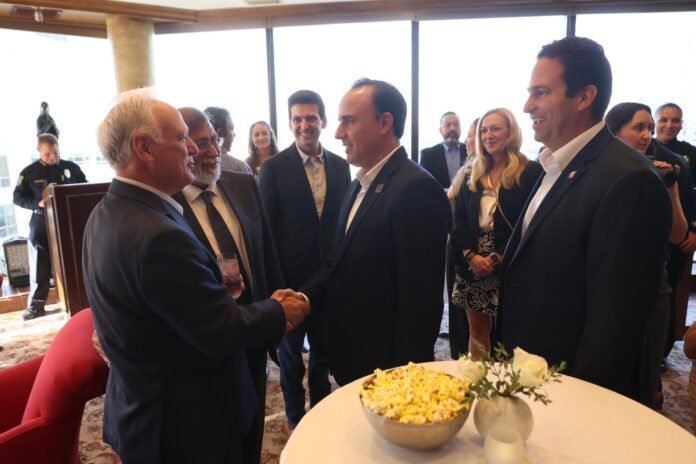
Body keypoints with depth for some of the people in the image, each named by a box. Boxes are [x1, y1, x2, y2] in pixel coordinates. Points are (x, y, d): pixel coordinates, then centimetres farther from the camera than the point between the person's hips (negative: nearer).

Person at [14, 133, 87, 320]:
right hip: (42, 225, -1)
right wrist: (38, 203, -17)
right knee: (40, 267, 3)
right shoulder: (29, 172, -2)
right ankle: (36, 305, 13)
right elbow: (18, 197, 0)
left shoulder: (71, 168, 0)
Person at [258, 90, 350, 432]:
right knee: (291, 353, 16)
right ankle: (295, 416, 37)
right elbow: (266, 229, -9)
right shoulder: (274, 167, -10)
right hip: (291, 278, -3)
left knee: (324, 351, 19)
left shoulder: (340, 166, 1)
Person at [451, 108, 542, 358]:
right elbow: (459, 220, 6)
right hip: (472, 266, 5)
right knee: (477, 329, 12)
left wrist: (499, 257, -17)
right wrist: (472, 255, -9)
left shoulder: (530, 172, -3)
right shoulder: (473, 175, 12)